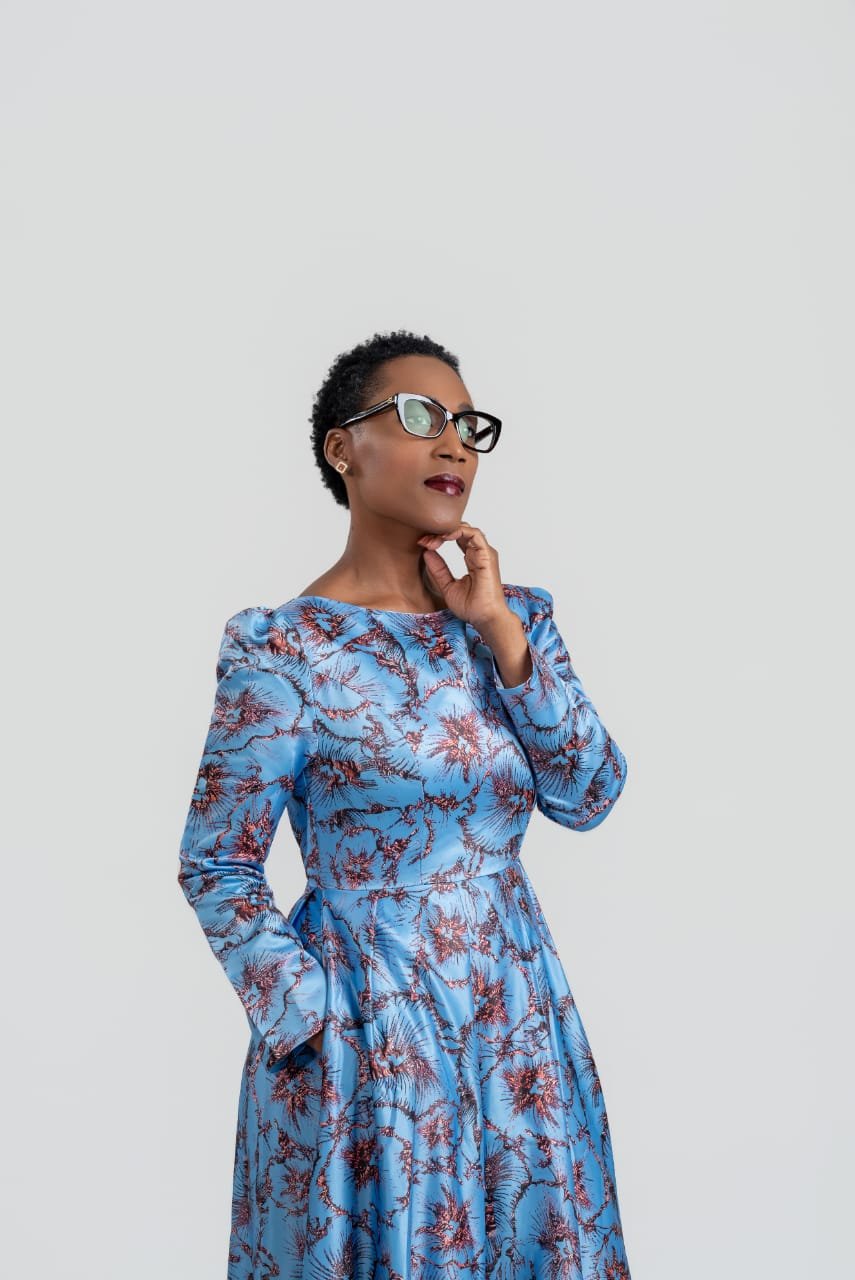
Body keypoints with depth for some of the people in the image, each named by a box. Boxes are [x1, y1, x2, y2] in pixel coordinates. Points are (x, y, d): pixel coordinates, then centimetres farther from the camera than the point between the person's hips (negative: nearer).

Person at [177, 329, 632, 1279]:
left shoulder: (514, 618, 4)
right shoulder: (286, 649, -12)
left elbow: (591, 798, -3)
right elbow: (216, 866, -7)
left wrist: (501, 633, -11)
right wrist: (315, 1022, -13)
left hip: (517, 1014, 5)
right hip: (367, 1028, -5)